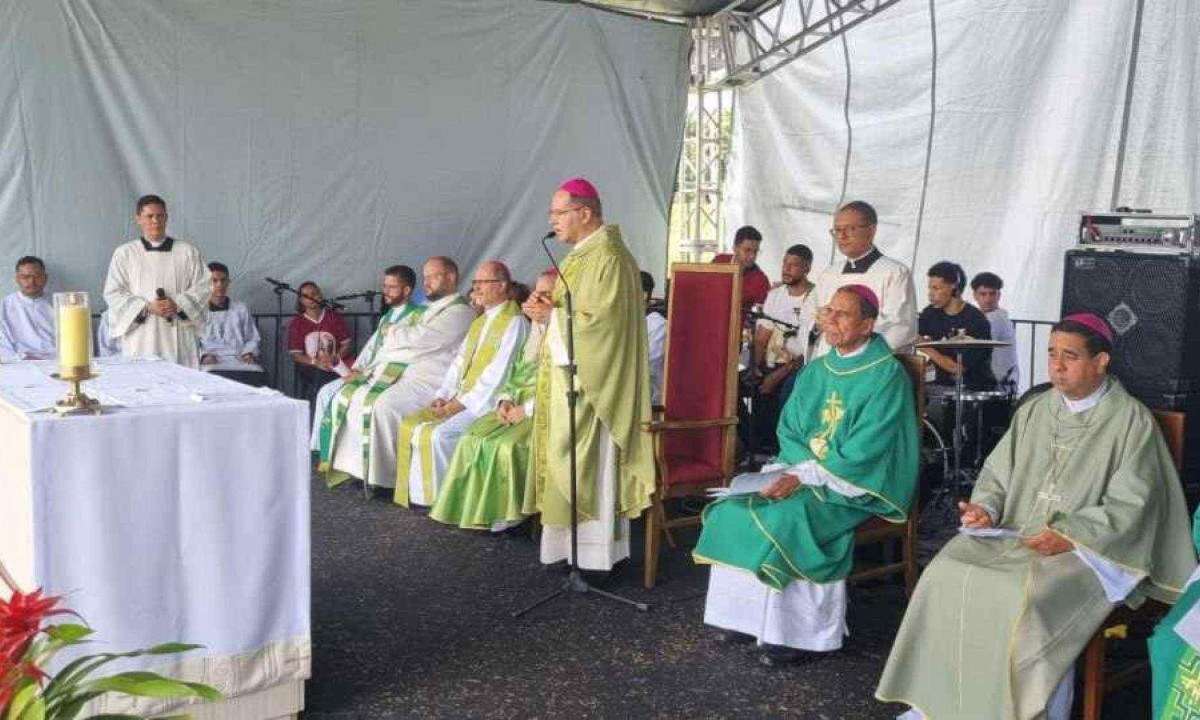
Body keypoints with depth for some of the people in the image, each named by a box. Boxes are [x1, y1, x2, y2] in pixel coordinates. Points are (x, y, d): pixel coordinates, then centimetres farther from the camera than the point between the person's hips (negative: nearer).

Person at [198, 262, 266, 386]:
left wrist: (249, 353, 4)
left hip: (241, 361, 2)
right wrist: (204, 355, -12)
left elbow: (253, 339, 24)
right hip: (213, 363, -1)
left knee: (257, 377, -33)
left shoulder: (241, 308, 23)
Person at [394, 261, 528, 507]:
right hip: (460, 399, 9)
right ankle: (420, 494, -1)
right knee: (411, 425, -4)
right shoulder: (479, 322, 20)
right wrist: (443, 395, 1)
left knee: (440, 434, -26)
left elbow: (496, 375, -18)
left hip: (488, 403, -9)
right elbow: (459, 361, 17)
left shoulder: (514, 322, -10)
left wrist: (459, 403, -17)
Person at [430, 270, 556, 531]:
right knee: (473, 438, -11)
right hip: (518, 404, 8)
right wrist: (505, 400, 1)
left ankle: (510, 510, -10)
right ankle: (478, 508, -5)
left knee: (507, 444, -28)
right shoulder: (536, 329, 18)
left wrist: (528, 409, -18)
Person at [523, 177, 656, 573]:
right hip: (567, 377, 10)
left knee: (588, 464, -4)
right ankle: (572, 545, 19)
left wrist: (554, 315, -16)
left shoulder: (609, 258, -15)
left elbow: (603, 320, -22)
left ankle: (595, 552, 4)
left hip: (589, 381, -10)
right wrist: (549, 310, 3)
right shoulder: (581, 255, 15)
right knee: (568, 461, 11)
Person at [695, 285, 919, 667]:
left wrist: (805, 476, -22)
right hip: (802, 471, 7)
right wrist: (795, 471, -11)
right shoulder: (816, 371, 11)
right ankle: (748, 612, -6)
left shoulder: (887, 375, -11)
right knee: (734, 507, -13)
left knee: (782, 517, -30)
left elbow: (863, 454, -18)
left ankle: (792, 631, -17)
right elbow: (789, 429, 9)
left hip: (858, 485, -7)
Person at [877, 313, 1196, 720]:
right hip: (1015, 533, 5)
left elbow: (1129, 505, -10)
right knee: (946, 575, -18)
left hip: (1089, 547, -5)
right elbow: (998, 471, 15)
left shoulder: (1132, 422, -4)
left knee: (1026, 599, -32)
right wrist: (986, 507, -6)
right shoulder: (1035, 410, 12)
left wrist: (1068, 537, -21)